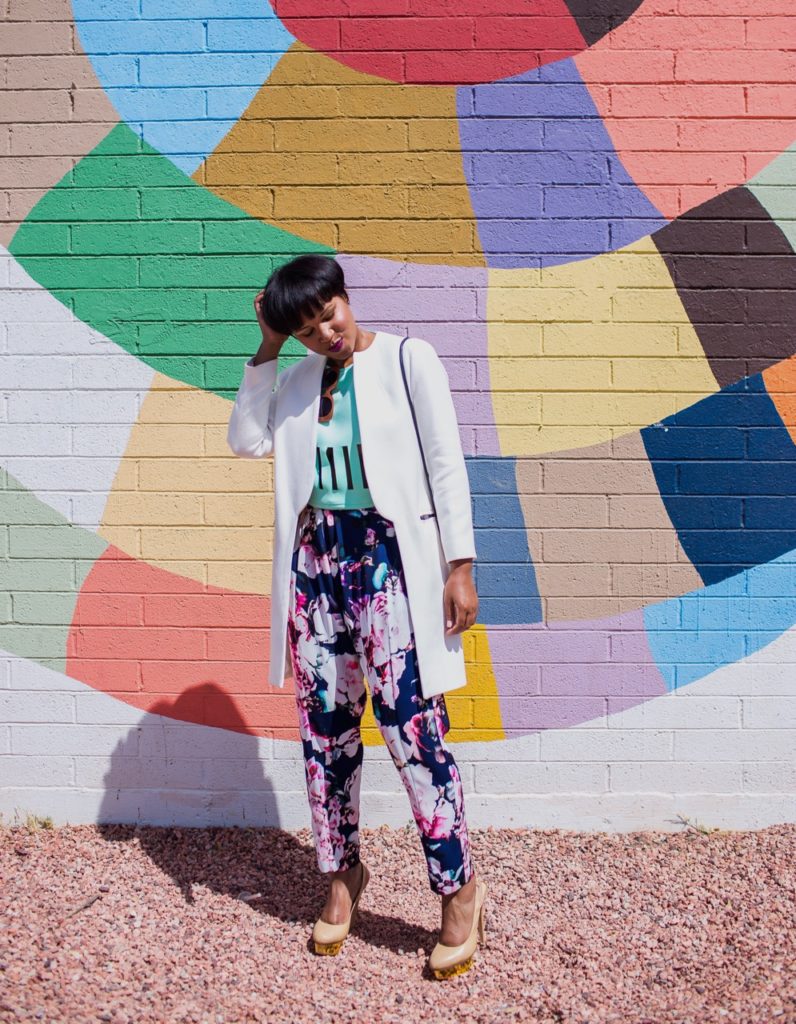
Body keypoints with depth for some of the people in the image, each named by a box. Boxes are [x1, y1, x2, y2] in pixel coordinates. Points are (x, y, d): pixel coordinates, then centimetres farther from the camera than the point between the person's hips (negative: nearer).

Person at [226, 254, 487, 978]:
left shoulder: (408, 360, -1)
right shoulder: (296, 381, 13)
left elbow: (446, 464, -4)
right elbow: (246, 441, 2)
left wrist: (460, 565, -9)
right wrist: (265, 352, 1)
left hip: (390, 557, -5)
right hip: (316, 558, 5)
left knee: (410, 724, -10)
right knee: (325, 724, 9)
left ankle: (460, 888, 5)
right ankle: (343, 871, 26)